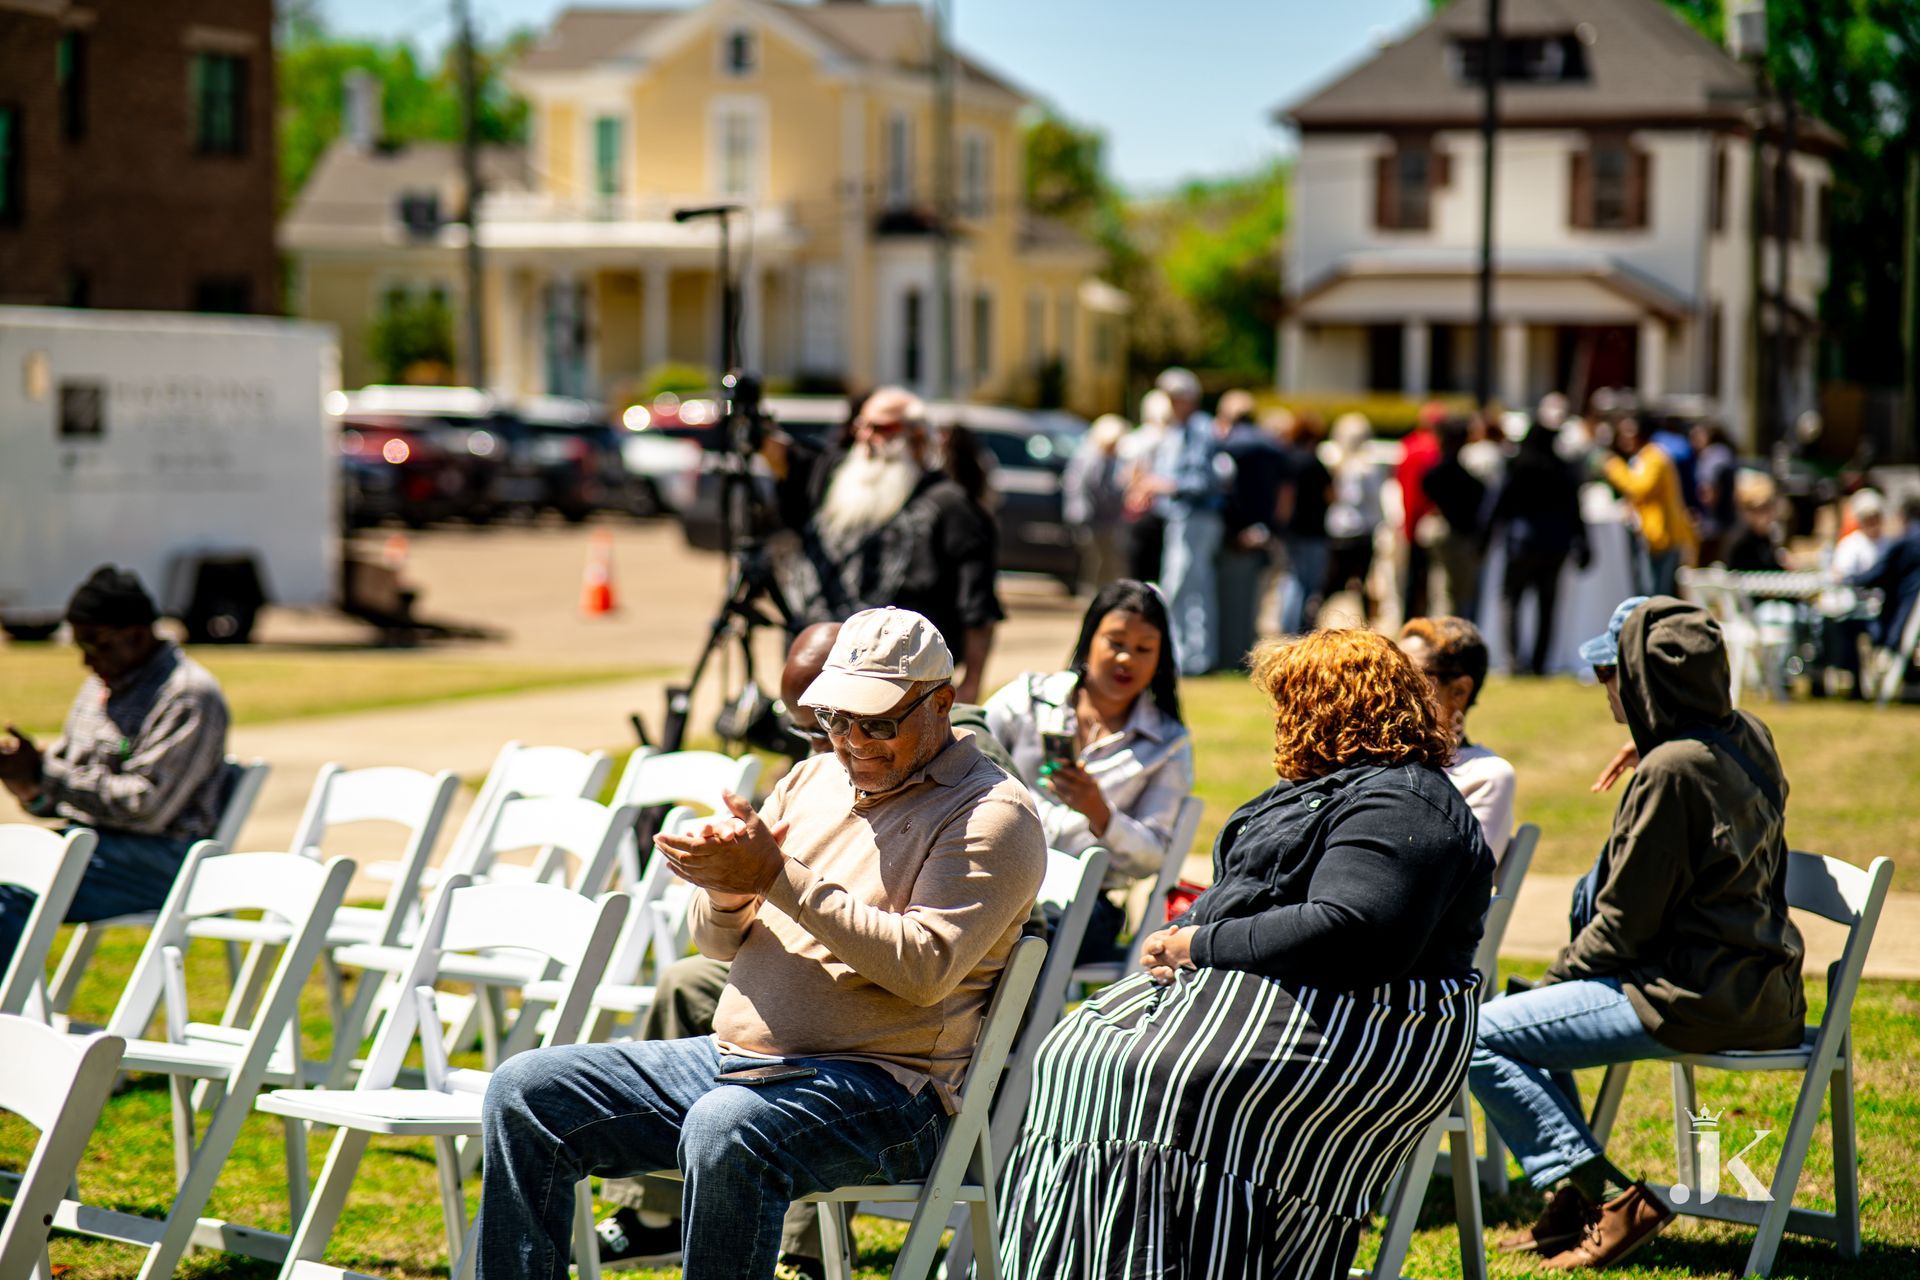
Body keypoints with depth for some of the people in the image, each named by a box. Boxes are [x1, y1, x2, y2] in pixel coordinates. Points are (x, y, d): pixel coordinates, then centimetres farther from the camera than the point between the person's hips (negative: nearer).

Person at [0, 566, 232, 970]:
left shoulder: (190, 695, -10)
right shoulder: (100, 687, 18)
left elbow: (145, 805, -19)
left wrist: (45, 774, -18)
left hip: (155, 858, -9)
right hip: (84, 839, 9)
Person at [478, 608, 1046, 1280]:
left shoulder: (991, 815, -5)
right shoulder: (811, 780, 17)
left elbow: (924, 966, -20)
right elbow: (716, 940, 18)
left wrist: (779, 878, -21)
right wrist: (727, 894, -8)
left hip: (882, 1086, -8)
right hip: (734, 1058, 8)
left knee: (725, 1129, -39)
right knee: (525, 1088, -4)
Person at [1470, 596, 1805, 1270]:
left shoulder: (1670, 773, -19)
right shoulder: (1748, 737, 7)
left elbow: (1624, 925, -14)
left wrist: (1557, 975, 1)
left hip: (1694, 999, -10)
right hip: (1762, 982, 10)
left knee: (1479, 1037, -10)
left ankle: (1611, 1197, -11)